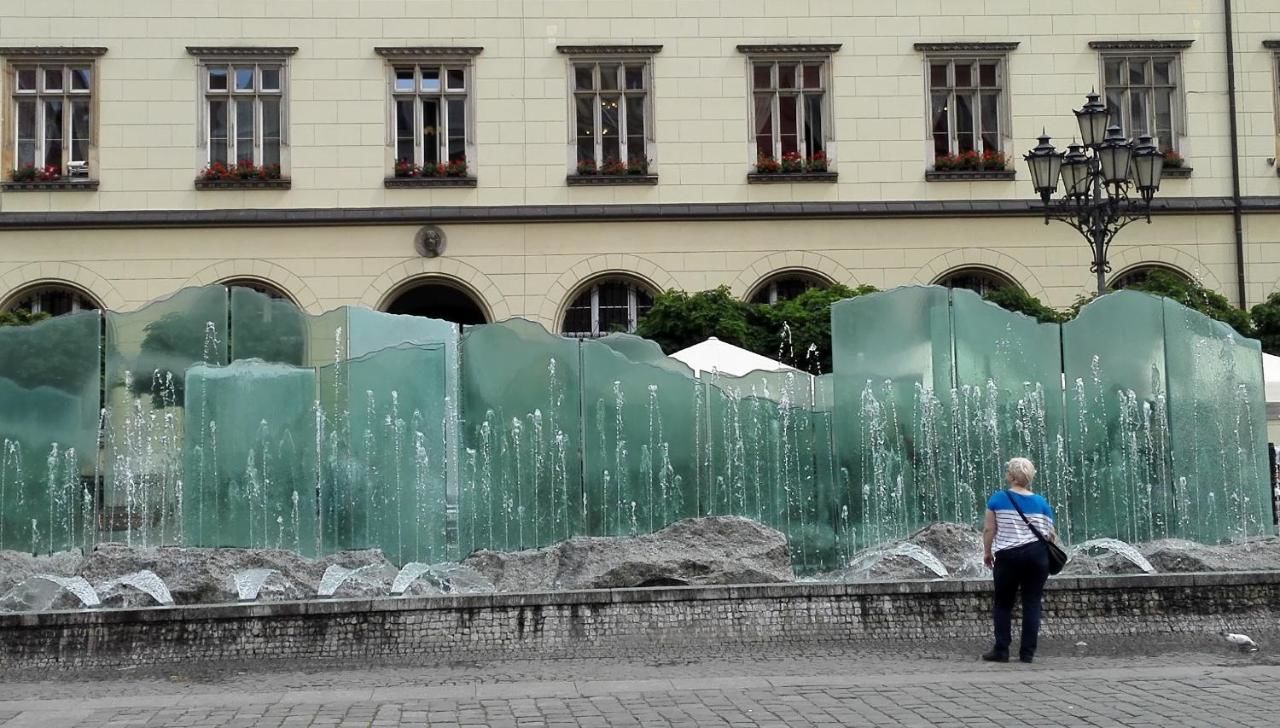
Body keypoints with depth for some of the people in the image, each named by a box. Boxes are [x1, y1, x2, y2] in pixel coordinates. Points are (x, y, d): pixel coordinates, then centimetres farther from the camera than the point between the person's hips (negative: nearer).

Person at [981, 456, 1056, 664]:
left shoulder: (997, 499, -2)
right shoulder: (1041, 502, 4)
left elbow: (989, 529, -4)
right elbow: (1051, 534, 5)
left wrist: (987, 552, 10)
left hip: (1008, 556, -2)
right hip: (1037, 554, 2)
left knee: (1003, 603, 9)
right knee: (1032, 602, 6)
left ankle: (1001, 650, 5)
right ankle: (1028, 652, 4)